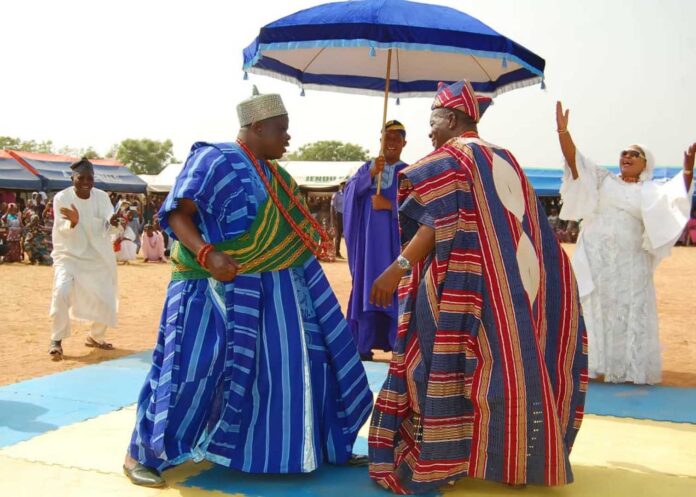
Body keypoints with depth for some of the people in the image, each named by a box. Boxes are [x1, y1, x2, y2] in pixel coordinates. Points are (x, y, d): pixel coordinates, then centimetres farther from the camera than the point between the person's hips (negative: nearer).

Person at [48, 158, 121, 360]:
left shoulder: (102, 197, -6)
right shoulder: (61, 198, -13)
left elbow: (107, 228, -14)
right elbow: (64, 230, -17)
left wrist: (112, 223, -39)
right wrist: (73, 222, -39)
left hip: (98, 257, 3)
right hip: (69, 255, -3)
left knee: (106, 299, 5)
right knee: (62, 291, -26)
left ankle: (95, 337, 33)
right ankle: (56, 340, -8)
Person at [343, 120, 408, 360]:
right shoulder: (367, 167, 14)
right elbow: (350, 189, -4)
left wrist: (390, 205, -16)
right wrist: (371, 174, -19)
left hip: (396, 238, -2)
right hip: (368, 236, 2)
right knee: (367, 287, -1)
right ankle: (365, 344, 1)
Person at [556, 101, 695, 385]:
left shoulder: (650, 192, 9)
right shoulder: (602, 180, 11)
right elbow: (574, 160, -1)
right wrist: (563, 131, -16)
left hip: (630, 263, 0)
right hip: (597, 259, 0)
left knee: (631, 313, 2)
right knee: (595, 309, 3)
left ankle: (633, 368, 11)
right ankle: (595, 364, 10)